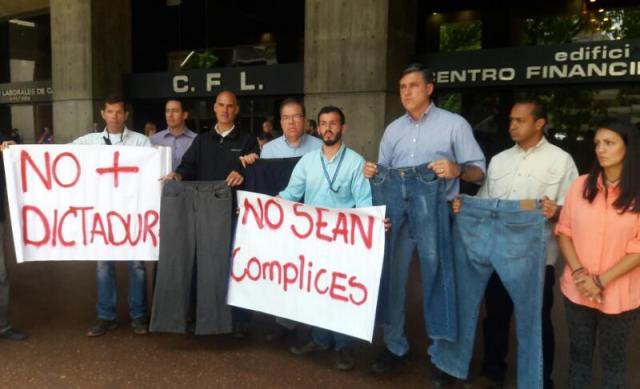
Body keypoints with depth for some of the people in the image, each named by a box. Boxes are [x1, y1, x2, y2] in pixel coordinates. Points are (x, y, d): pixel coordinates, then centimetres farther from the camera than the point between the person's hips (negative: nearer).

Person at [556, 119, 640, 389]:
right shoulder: (581, 185, -1)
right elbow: (564, 232, 1)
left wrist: (602, 280, -16)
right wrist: (579, 272, -12)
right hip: (577, 290, 2)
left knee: (612, 359, 17)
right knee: (578, 355, 17)